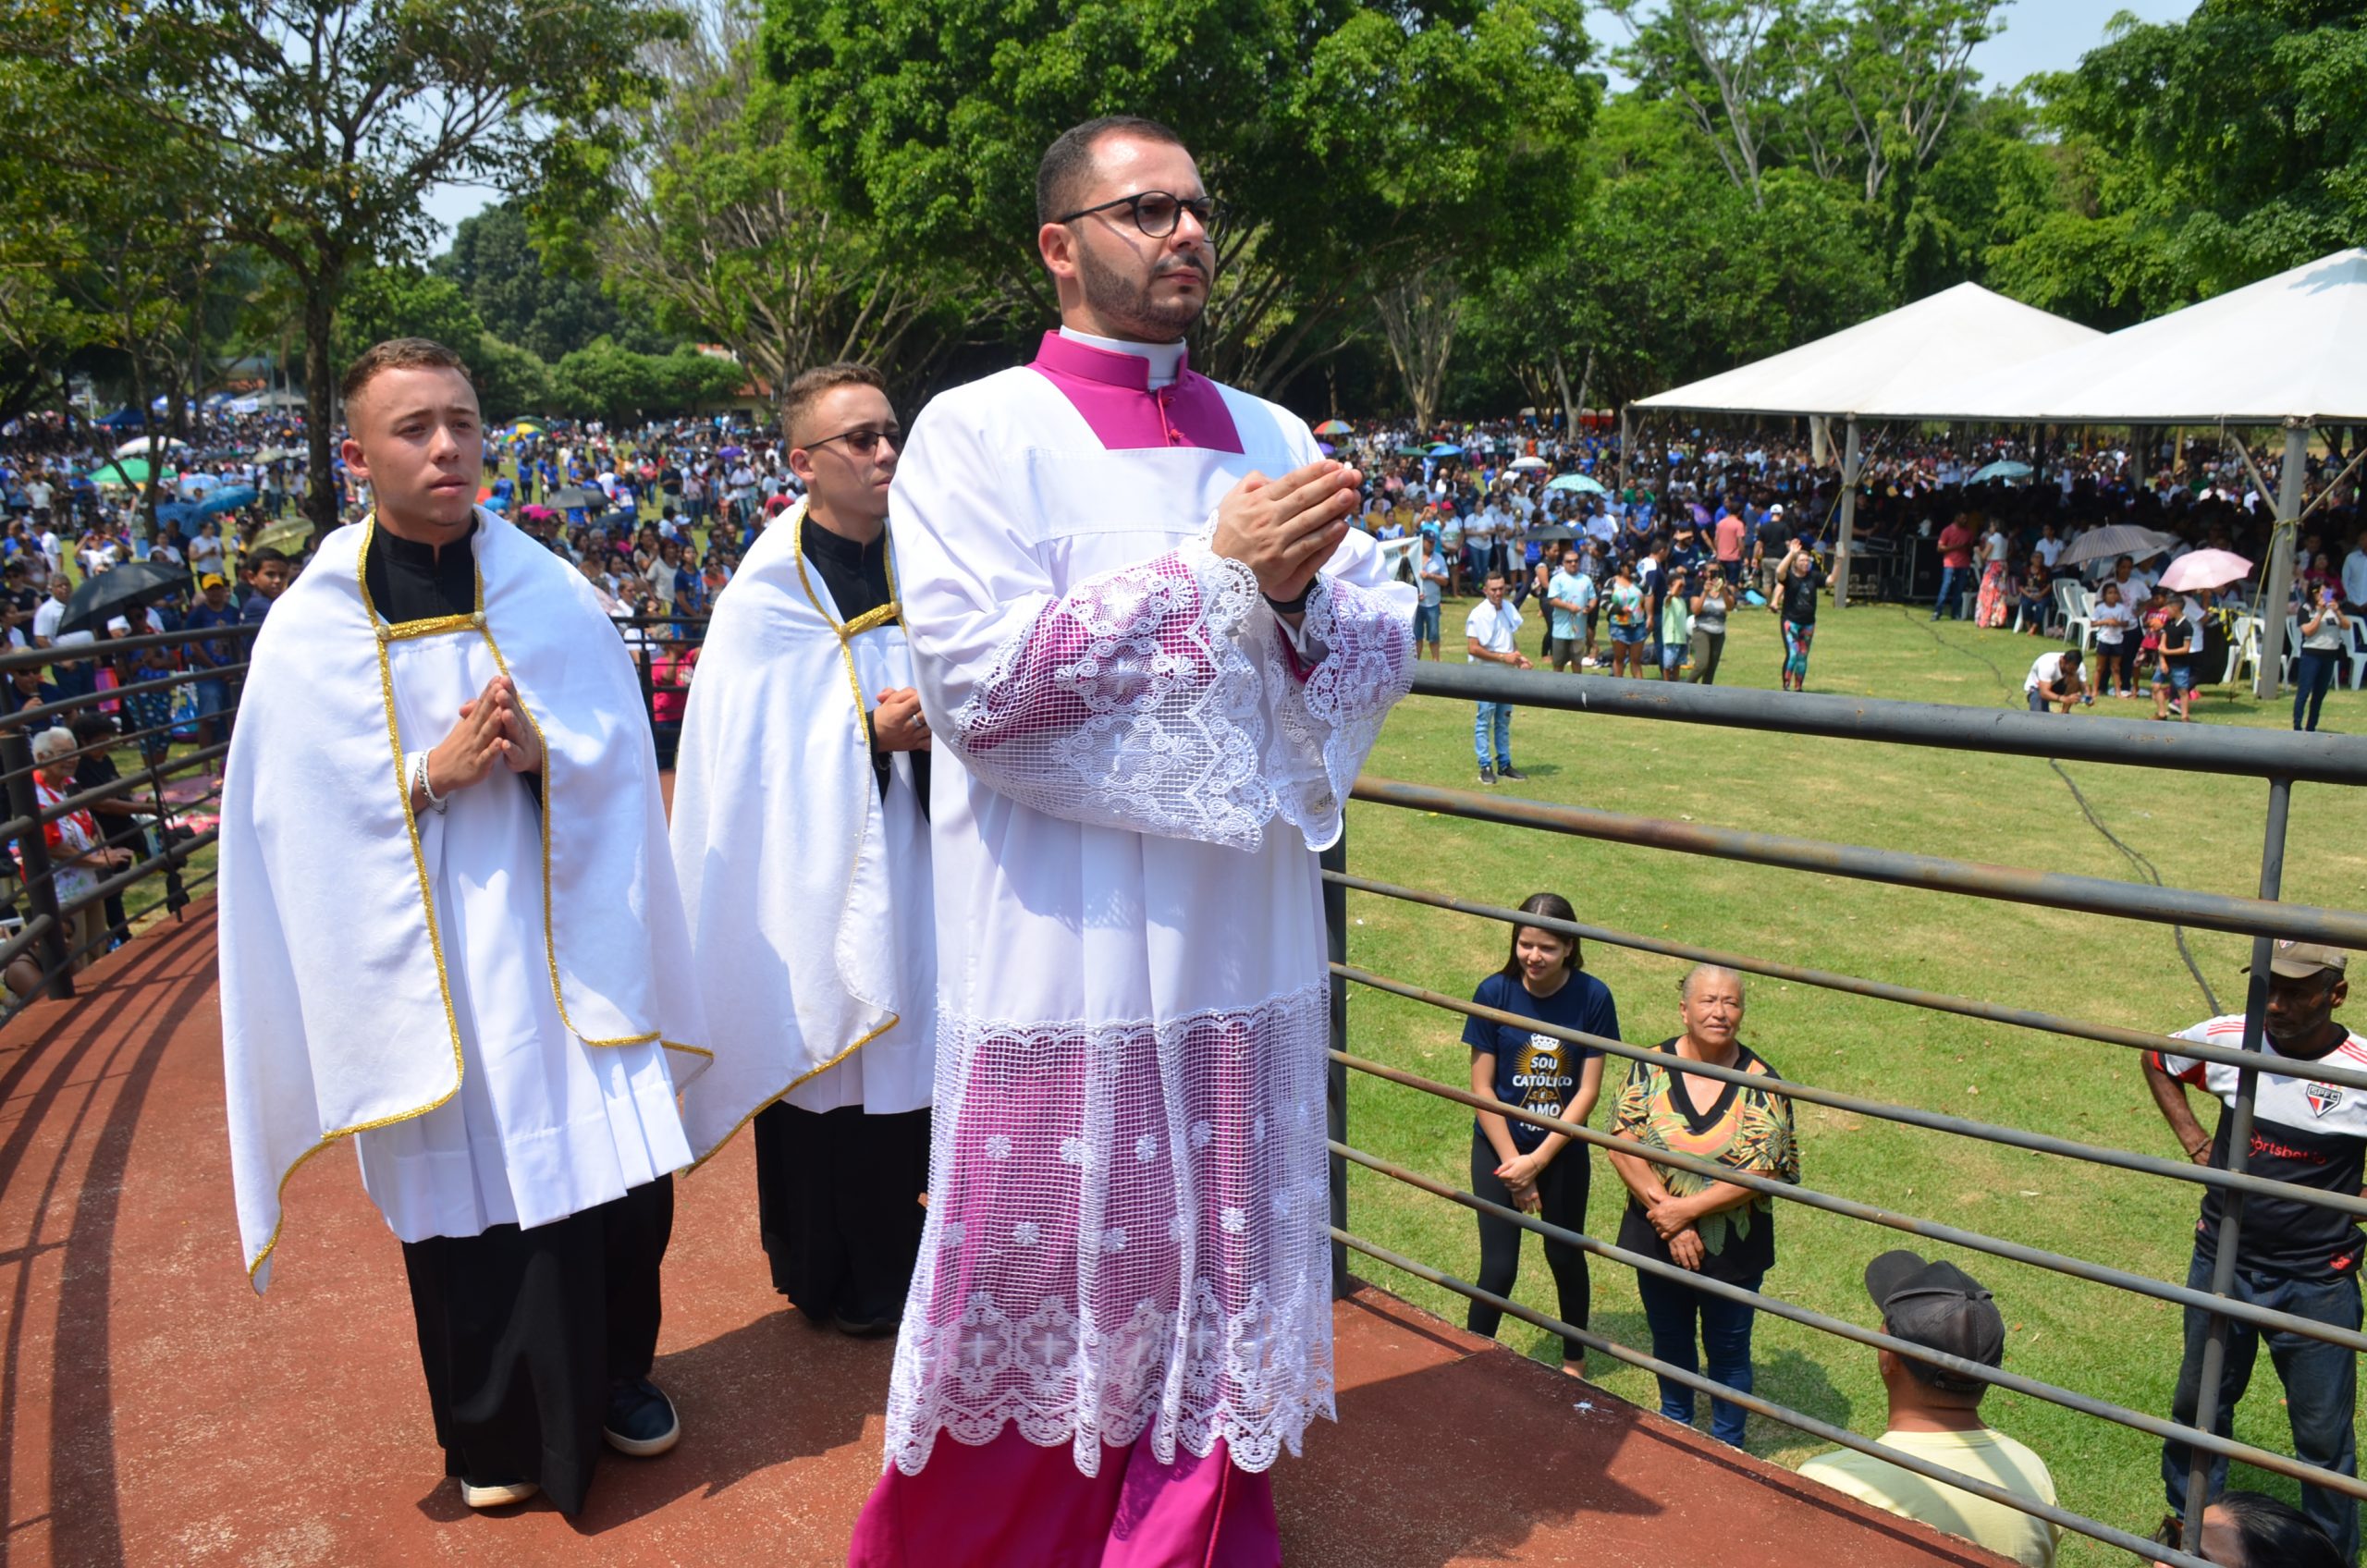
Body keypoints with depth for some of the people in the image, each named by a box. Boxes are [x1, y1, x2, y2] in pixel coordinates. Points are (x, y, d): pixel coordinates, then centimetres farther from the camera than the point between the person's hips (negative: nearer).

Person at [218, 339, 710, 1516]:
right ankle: (496, 1425, 32)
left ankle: (616, 1374, 32)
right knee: (469, 1192, 9)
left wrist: (542, 750, -17)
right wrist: (430, 774, -17)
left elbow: (623, 748, 3)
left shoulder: (551, 591, 2)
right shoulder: (311, 627, -3)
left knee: (619, 1175, 6)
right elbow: (303, 815, -3)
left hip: (567, 938, 2)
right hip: (427, 960, -1)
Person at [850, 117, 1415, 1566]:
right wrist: (1216, 568, -16)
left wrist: (1297, 595, -15)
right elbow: (973, 678, -16)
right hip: (1065, 949, -4)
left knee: (1218, 1284, 13)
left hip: (1242, 944, 4)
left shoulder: (1273, 440, 11)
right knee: (1047, 1279, 8)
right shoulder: (979, 433, -3)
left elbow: (1382, 659, 7)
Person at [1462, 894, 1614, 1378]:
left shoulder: (1592, 997, -13)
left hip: (1563, 1151, 1)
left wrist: (1538, 1160, -13)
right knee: (1499, 1268, -3)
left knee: (1565, 1256, 17)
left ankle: (1575, 1361, 40)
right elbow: (1482, 1087, -10)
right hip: (1499, 1146, -1)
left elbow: (1588, 1091, -11)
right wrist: (1513, 1162, -12)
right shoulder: (1494, 992, -14)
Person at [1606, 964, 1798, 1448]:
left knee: (1728, 1352, 15)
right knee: (1669, 1341, 23)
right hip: (1658, 1240, 2)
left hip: (1732, 1248, -2)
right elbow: (1622, 1149, -13)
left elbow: (1760, 1172, -18)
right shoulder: (1650, 1067, -10)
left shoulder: (1761, 1082, -14)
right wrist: (1668, 1219, -20)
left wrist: (1686, 1209, -22)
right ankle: (1674, 1424, 48)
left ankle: (1726, 1444, 39)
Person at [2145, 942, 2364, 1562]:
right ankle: (2189, 1523, 41)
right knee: (2200, 1402, 20)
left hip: (2316, 1284, -3)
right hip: (2222, 1262, 3)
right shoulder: (2226, 1038, -10)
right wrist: (2193, 1140, 4)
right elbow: (2157, 1060, 12)